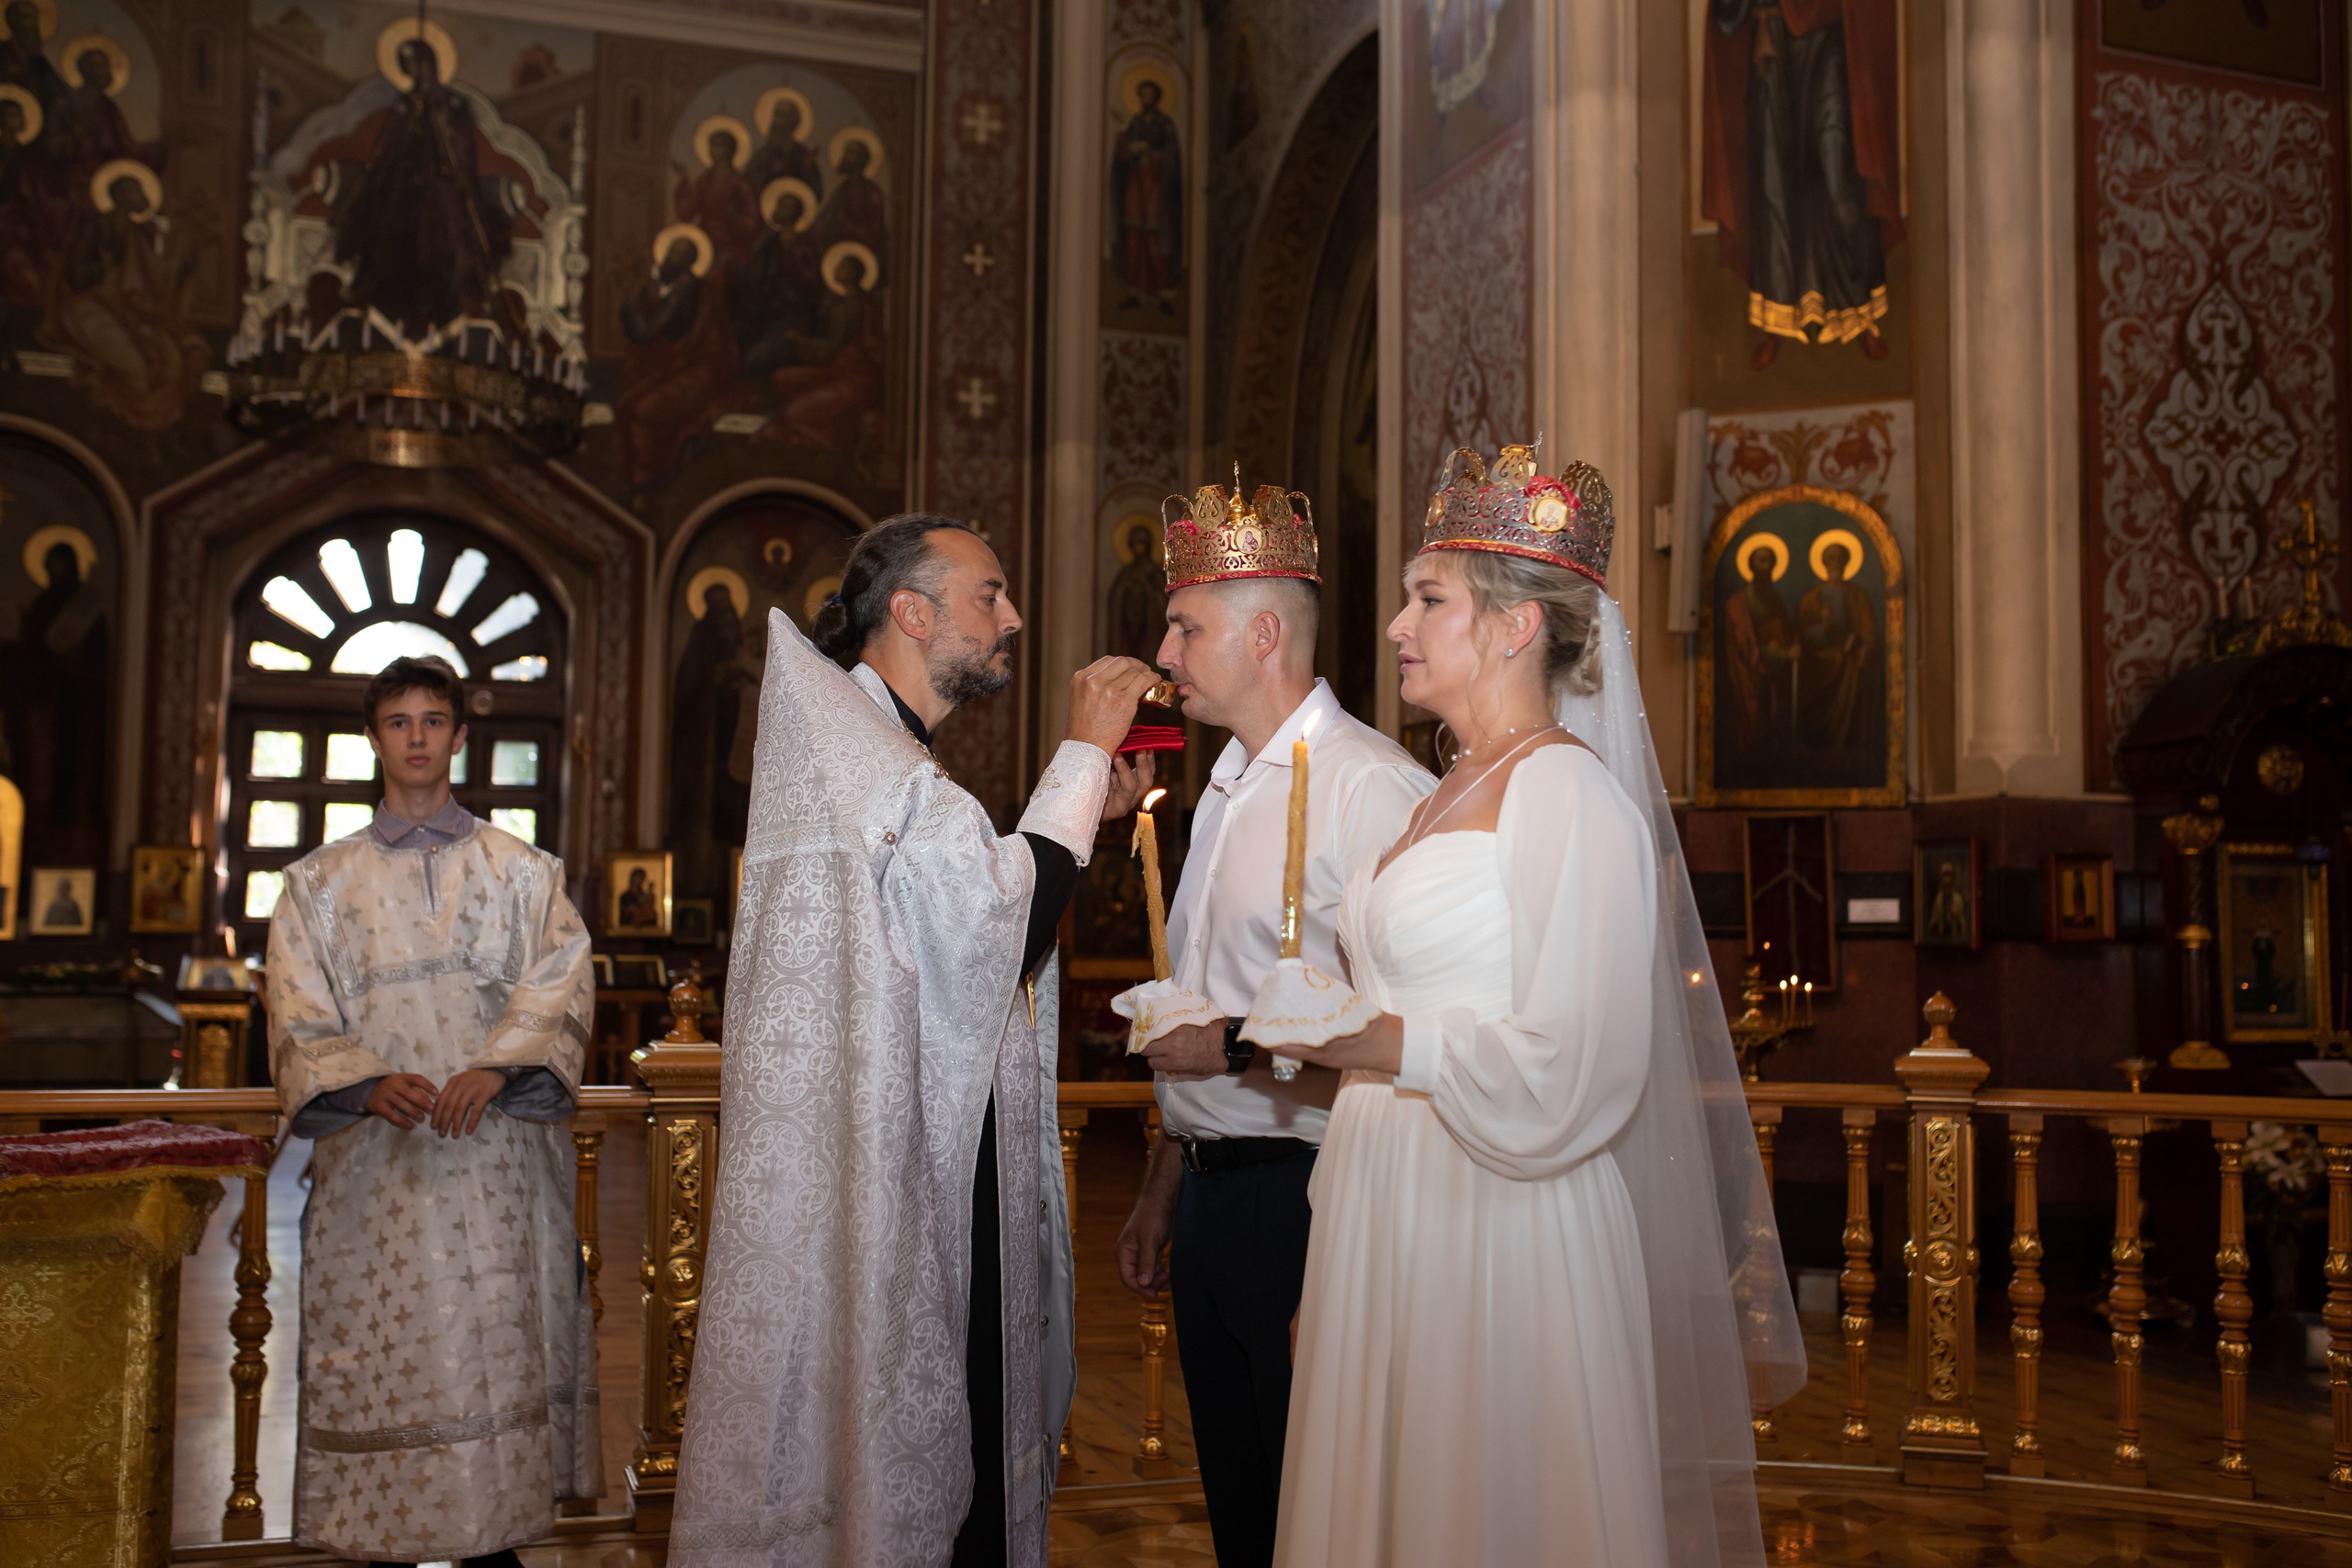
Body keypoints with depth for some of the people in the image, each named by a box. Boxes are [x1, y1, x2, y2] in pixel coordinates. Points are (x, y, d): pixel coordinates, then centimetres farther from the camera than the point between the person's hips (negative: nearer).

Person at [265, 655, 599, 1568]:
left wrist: (497, 1065, -20)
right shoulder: (323, 880, 13)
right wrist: (370, 1083, -16)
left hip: (497, 1152, 0)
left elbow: (562, 982, -2)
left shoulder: (522, 870, 11)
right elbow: (300, 1020, 3)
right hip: (374, 1161, 0)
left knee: (495, 1346, -1)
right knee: (382, 1350, -1)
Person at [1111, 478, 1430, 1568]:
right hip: (1213, 1193, 9)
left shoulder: (1369, 785, -15)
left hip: (1307, 1194, -8)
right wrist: (1162, 1188, 21)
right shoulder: (1226, 790, 15)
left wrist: (1239, 1045, -16)